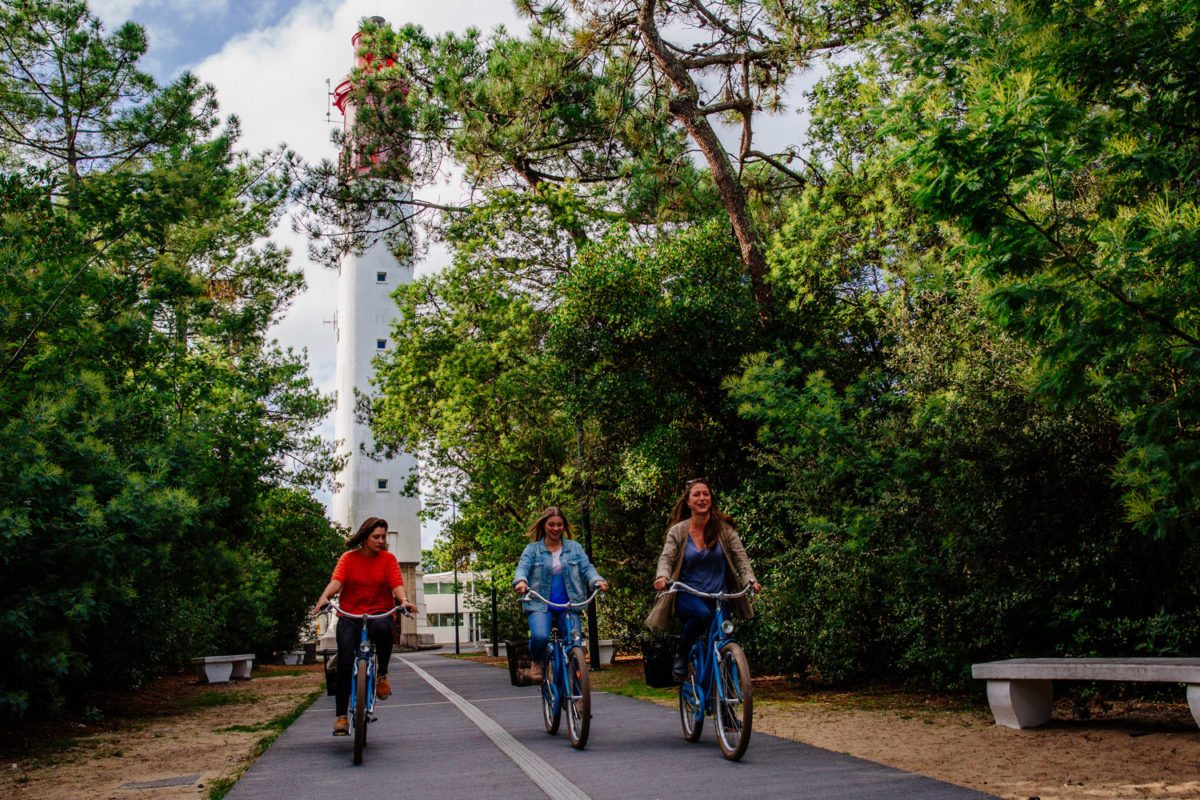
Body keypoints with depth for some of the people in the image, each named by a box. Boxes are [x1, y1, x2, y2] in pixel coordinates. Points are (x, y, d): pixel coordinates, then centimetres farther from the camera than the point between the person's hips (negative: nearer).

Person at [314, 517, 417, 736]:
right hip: (350, 616, 1)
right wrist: (325, 597, -33)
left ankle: (382, 675, -14)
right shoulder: (348, 558, 4)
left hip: (379, 613, -1)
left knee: (382, 628, -37)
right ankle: (341, 715, -7)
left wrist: (404, 600, -29)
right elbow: (336, 580, -12)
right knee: (344, 661, -17)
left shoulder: (388, 559, 5)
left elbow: (396, 584, -8)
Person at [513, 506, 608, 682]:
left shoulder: (574, 547, 11)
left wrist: (597, 580, -22)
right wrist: (520, 581, -32)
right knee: (540, 637, -28)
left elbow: (587, 567, 0)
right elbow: (522, 567, -8)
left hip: (569, 605, 2)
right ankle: (536, 662, 6)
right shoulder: (532, 549, 7)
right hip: (540, 605, -2)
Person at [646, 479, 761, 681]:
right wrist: (662, 577, -31)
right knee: (702, 614, -35)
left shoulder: (724, 528, 2)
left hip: (718, 596, 2)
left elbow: (741, 557, -3)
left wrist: (750, 579, -23)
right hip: (688, 595, -2)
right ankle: (681, 656, -8)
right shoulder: (678, 531, 1)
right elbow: (666, 558, -9)